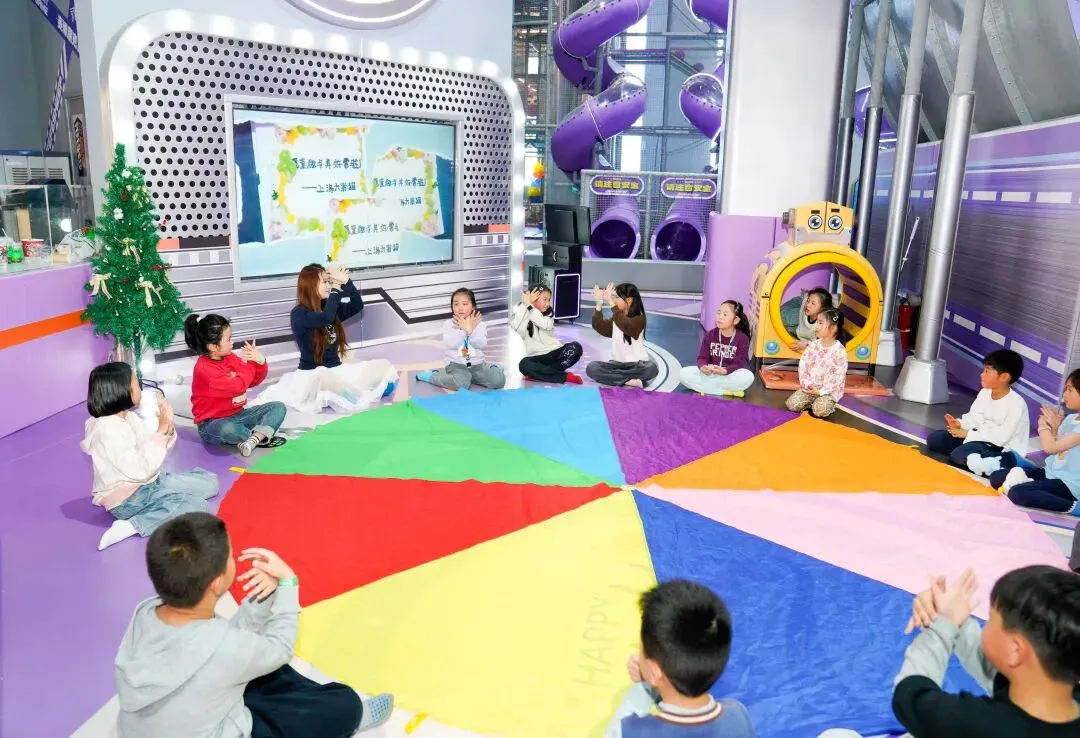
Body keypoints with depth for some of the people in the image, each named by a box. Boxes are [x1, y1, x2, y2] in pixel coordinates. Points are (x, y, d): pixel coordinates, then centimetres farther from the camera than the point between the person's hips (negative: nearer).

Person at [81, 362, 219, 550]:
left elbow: (156, 448, 9)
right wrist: (161, 431, -23)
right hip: (126, 498, -10)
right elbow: (140, 471, -26)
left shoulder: (130, 417, 3)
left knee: (209, 481, 9)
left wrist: (168, 427, -11)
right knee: (197, 507, -23)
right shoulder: (107, 430, -23)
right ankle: (132, 526, -18)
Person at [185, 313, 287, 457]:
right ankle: (262, 436, -14)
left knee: (278, 407, -3)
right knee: (227, 429, -43)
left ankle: (253, 439, -27)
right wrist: (249, 363, -14)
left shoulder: (230, 358, 5)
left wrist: (260, 361, -6)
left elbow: (253, 381, 13)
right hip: (213, 423, -8)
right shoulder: (204, 368, -20)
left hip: (238, 414, 8)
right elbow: (238, 387, -28)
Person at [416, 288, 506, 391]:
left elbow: (482, 345, -11)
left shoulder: (479, 324, 2)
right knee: (461, 383, -35)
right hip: (457, 364, -3)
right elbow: (450, 344, -18)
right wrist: (464, 330, -19)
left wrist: (471, 329, -20)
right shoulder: (449, 324, -2)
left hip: (477, 364, 3)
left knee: (499, 380, -17)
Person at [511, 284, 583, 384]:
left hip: (555, 353, 2)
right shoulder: (522, 314, 1)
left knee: (575, 347, -25)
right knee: (524, 364, -35)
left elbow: (545, 325, -19)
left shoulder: (548, 314, 6)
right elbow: (518, 328, -23)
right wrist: (525, 304, -20)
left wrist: (529, 305, -22)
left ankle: (539, 373, -24)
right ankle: (566, 376, -30)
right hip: (537, 357, -2)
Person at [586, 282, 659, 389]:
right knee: (591, 368, -22)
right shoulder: (616, 318, 9)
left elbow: (625, 325, -32)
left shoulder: (639, 318, -12)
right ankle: (629, 381, -25)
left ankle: (616, 378, -24)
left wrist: (611, 302, -37)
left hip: (637, 365, -5)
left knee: (651, 369, -38)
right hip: (617, 364, 5)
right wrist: (599, 303, -12)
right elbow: (599, 326, -4)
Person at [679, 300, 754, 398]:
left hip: (731, 374, -3)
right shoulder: (710, 335, -2)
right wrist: (703, 367, -27)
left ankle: (706, 387, -22)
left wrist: (725, 371, -34)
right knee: (683, 373, -20)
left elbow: (740, 363, -14)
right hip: (710, 372, 3)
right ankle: (727, 392, -23)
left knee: (748, 377, -36)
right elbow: (703, 357, -2)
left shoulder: (742, 338, -10)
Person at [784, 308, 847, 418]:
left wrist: (821, 391, -20)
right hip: (810, 388, 4)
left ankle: (830, 405, 4)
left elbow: (837, 376, -15)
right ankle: (813, 402, 8)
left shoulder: (840, 351, -12)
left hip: (828, 391, -4)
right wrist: (807, 385, -13)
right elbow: (803, 367, 1)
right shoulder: (813, 346, 1)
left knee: (819, 410, -29)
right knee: (792, 404, -15)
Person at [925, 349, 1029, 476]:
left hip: (1004, 450, -9)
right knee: (934, 439, -2)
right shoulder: (984, 393, 2)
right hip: (982, 439, 9)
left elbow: (1001, 438, -23)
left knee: (960, 455, -32)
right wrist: (960, 424, -15)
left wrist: (968, 434, -19)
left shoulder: (1016, 404, -21)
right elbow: (974, 417, 7)